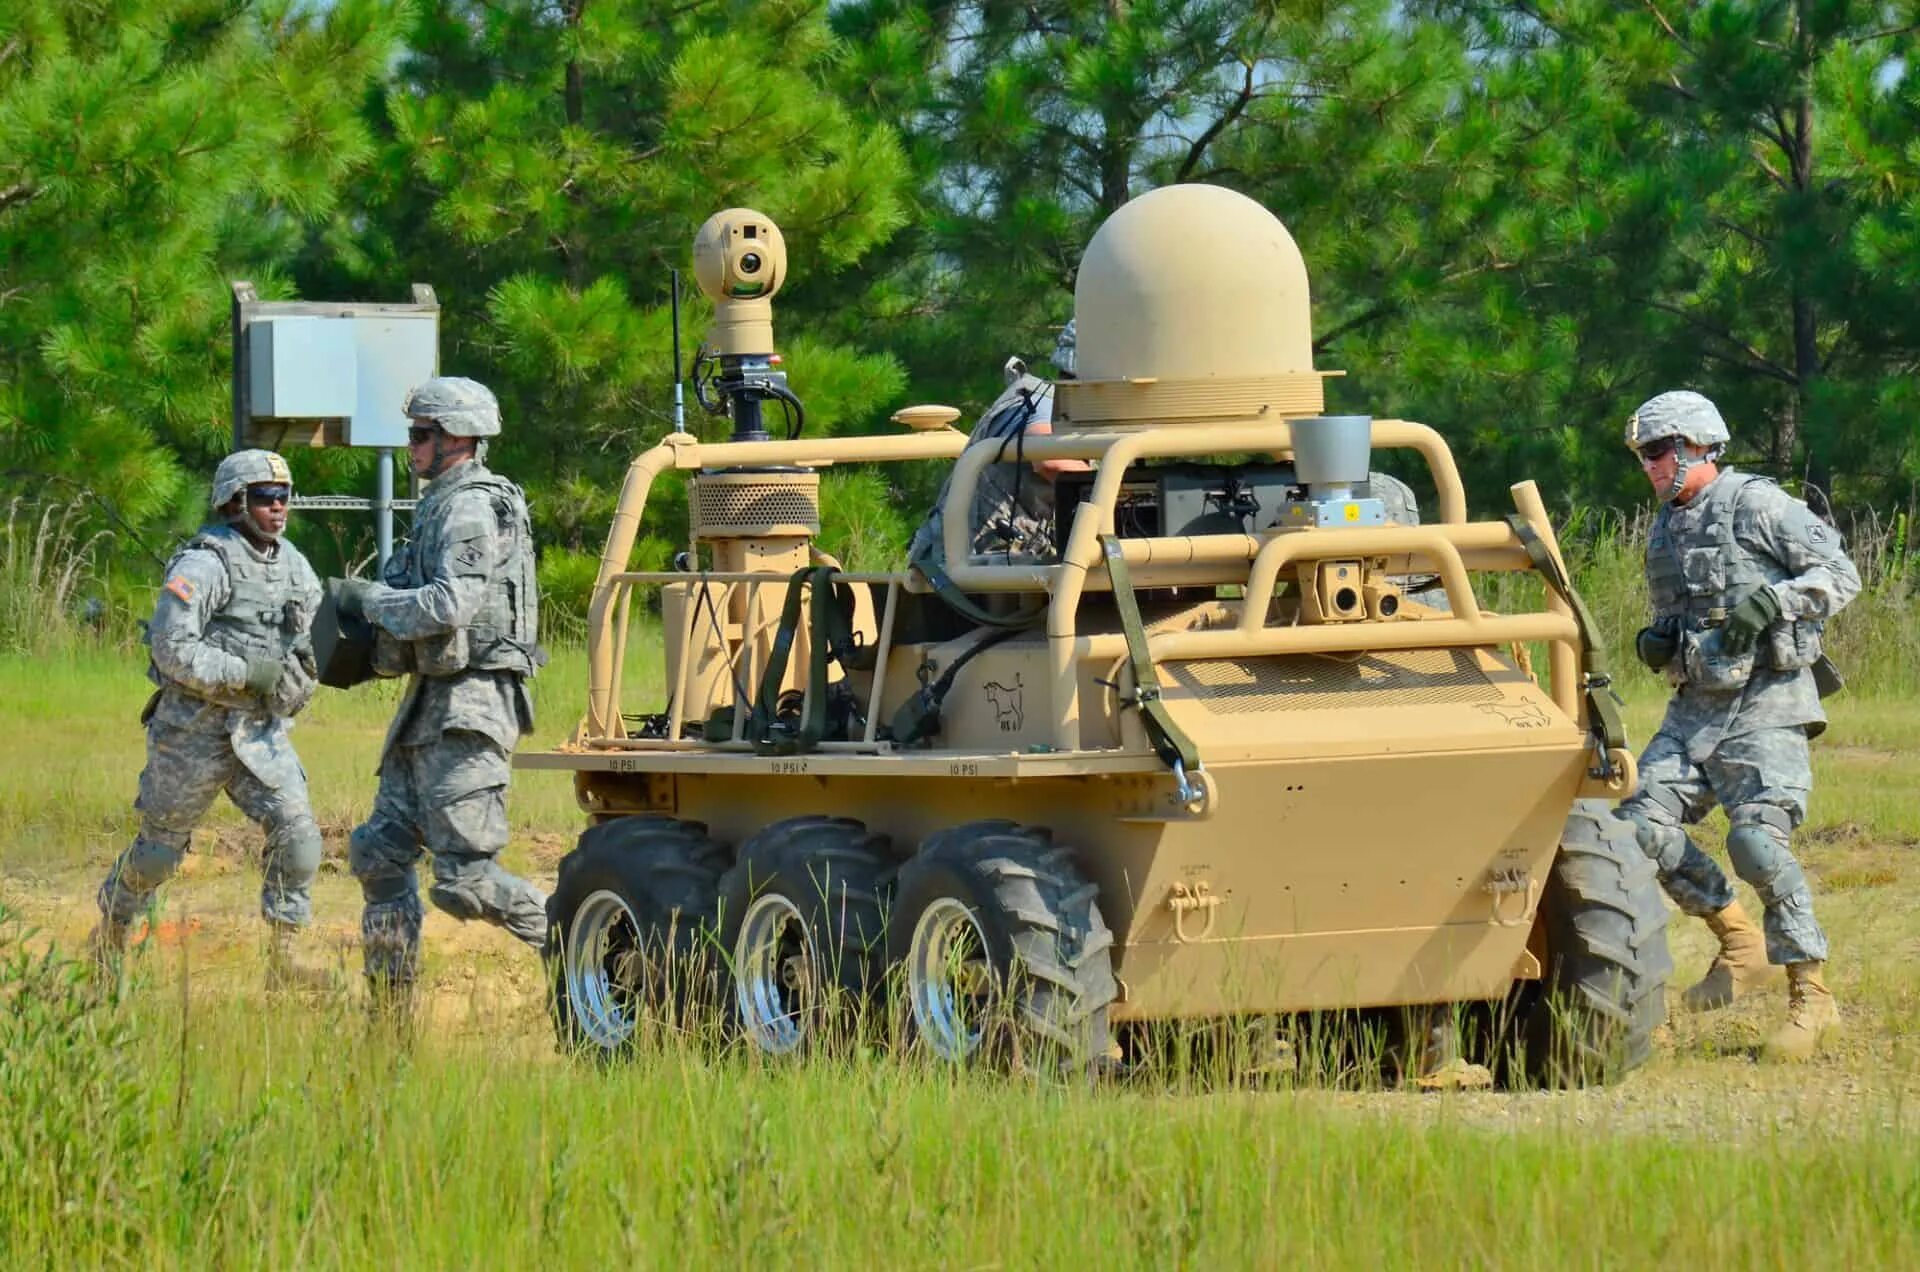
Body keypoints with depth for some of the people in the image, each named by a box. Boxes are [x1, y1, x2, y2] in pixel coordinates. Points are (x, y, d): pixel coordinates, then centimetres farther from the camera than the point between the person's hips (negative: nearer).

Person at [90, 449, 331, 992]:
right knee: (160, 848, 8)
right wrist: (246, 673, -24)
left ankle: (284, 955, -5)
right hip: (196, 728, -5)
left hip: (263, 729, 5)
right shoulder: (204, 564, -16)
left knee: (297, 834, -12)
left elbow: (308, 634, 20)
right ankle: (110, 935, 30)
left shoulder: (294, 565, 6)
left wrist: (303, 660, -3)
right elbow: (172, 648, -22)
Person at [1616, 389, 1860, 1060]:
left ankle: (1812, 997, -11)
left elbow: (1840, 574, -8)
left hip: (1766, 707, -8)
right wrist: (1656, 641, 5)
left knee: (1756, 839, -21)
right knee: (1645, 823, -8)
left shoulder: (1756, 505, -6)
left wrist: (1771, 601, -21)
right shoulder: (1666, 528, 16)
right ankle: (1738, 943, 10)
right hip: (1695, 706, 8)